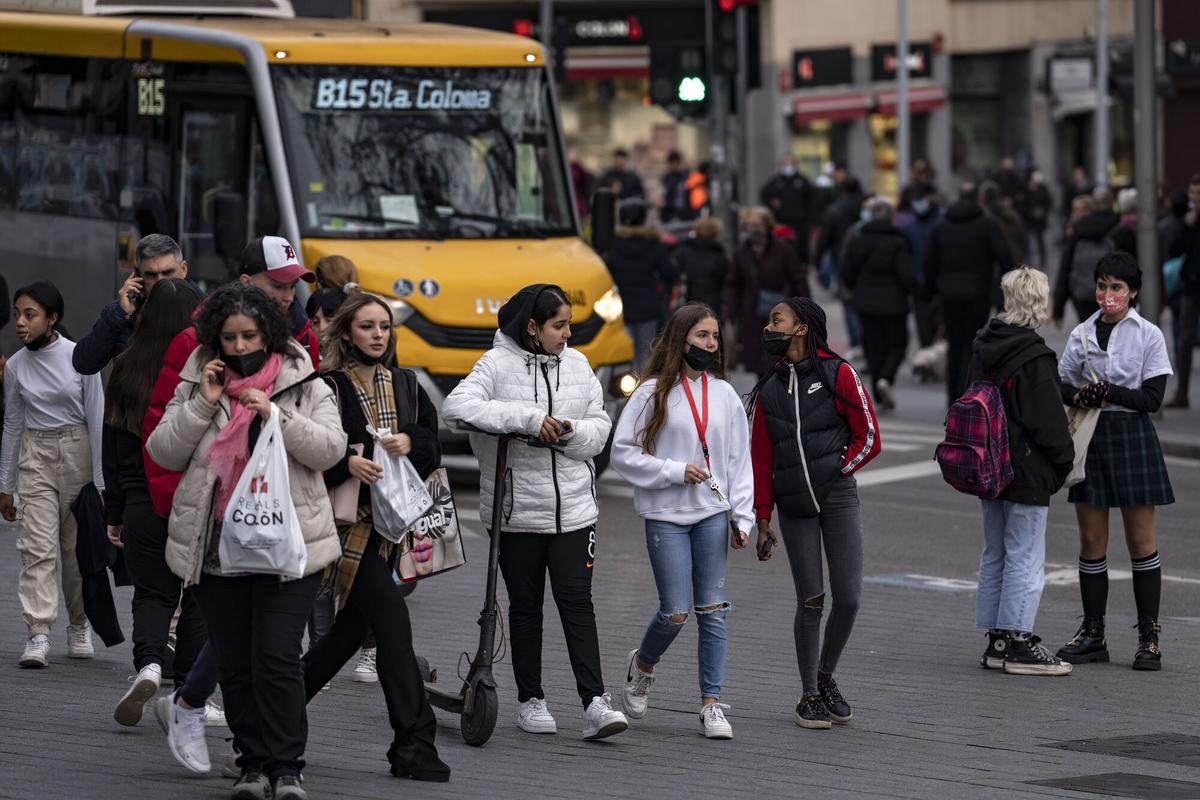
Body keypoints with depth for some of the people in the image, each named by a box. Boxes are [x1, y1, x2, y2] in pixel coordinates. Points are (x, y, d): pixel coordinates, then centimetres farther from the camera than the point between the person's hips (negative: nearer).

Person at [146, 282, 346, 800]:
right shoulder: (195, 385, 8)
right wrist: (203, 405, -10)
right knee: (234, 664, 6)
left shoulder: (305, 385, 3)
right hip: (214, 543, 3)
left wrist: (277, 414, -17)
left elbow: (330, 448, -7)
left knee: (277, 659, -10)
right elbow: (163, 453, 2)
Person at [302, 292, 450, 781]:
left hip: (393, 519, 7)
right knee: (392, 622, -14)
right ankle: (414, 743, -14)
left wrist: (411, 442, -9)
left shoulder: (406, 386, 14)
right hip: (351, 519, -7)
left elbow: (433, 450, 12)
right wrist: (347, 464, -27)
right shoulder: (328, 387, -5)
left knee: (352, 628, 11)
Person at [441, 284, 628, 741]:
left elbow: (599, 427, 10)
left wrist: (572, 432, -14)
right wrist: (527, 418, -26)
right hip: (517, 510, -2)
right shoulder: (498, 364, -7)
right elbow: (457, 407, -23)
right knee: (525, 607, 8)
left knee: (577, 602, -4)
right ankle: (530, 700, 18)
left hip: (572, 509, 2)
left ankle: (595, 703, -9)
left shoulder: (576, 365, 7)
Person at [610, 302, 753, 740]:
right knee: (676, 612, -5)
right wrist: (675, 472, -13)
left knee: (713, 611, 0)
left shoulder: (724, 394, 8)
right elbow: (623, 453, -4)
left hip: (712, 514, 3)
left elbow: (739, 459, 11)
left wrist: (742, 517, 3)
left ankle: (711, 703, 5)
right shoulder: (653, 392, -3)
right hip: (666, 516, -3)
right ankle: (642, 664, 25)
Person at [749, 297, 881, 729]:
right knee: (811, 602, 0)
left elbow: (869, 438, 0)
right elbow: (761, 458, 13)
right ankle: (809, 697, 11)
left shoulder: (838, 374, 0)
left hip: (838, 498, -2)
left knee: (848, 596, -6)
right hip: (794, 508, 2)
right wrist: (763, 520, 9)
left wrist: (834, 474, -4)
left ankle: (826, 677, 18)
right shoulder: (769, 390, 12)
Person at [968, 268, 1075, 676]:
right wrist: (1064, 459, -2)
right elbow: (1047, 419, -17)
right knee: (1024, 558, -2)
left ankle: (997, 641, 19)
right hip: (1027, 473, -8)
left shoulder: (983, 347, 7)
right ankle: (1019, 645, 0)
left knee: (994, 555, 14)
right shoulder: (1035, 358, -18)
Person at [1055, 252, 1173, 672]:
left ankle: (1148, 636, 4)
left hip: (1132, 437, -3)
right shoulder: (1081, 334, 8)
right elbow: (1061, 385, 9)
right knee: (1091, 541, 5)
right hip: (1090, 438, 3)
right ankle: (1092, 633, 12)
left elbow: (1152, 398, -7)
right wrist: (1080, 396, -13)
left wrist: (1108, 393, -19)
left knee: (1141, 540, 0)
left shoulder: (1148, 335, -2)